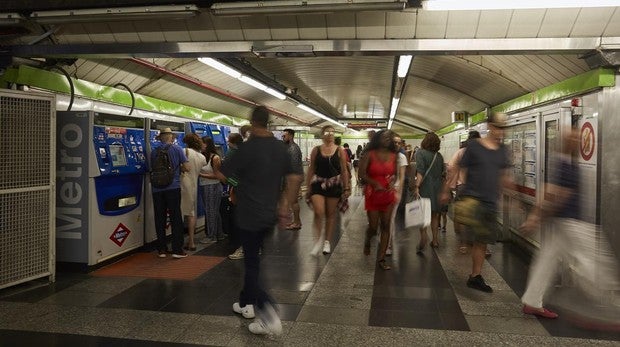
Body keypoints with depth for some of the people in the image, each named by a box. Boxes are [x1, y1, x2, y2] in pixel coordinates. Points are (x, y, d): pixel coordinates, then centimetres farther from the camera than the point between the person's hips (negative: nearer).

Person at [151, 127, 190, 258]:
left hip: (157, 189, 3)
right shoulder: (177, 149, -2)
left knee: (160, 219, 9)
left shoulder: (154, 152, 7)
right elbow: (186, 168, -4)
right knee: (176, 218, 3)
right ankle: (177, 250, 3)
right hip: (173, 188, -3)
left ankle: (161, 249, 14)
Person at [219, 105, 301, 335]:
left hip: (249, 214, -6)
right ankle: (246, 303, 32)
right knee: (252, 259, 21)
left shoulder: (247, 148, -16)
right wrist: (284, 208, 11)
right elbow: (294, 179, 6)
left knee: (252, 264, 1)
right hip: (269, 214, 6)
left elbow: (222, 175, -9)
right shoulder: (281, 148, 3)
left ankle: (268, 315, -11)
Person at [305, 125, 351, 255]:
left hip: (334, 185, 1)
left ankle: (327, 242, 23)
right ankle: (317, 239, 8)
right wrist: (308, 187, 3)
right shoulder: (316, 150, 2)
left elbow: (344, 171, 3)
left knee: (331, 214, 9)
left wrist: (347, 188, 0)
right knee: (319, 213, -13)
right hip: (318, 185, 0)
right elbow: (311, 170, 5)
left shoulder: (339, 150, 1)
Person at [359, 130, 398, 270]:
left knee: (386, 226, 2)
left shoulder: (393, 156, 4)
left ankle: (382, 259, 10)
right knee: (373, 226, 0)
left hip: (388, 194, 3)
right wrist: (375, 184, -18)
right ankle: (367, 241, 37)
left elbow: (395, 173, 15)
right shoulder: (370, 154, -7)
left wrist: (392, 183, -6)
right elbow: (362, 173, -9)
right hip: (372, 194, -3)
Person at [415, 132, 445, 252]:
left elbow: (420, 171, -17)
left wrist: (417, 186, -21)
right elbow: (442, 173, 14)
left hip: (425, 186, -5)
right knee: (434, 215, 13)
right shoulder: (439, 155, 9)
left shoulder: (420, 152, -6)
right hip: (438, 187, 5)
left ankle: (423, 235, -23)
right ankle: (435, 240, 17)